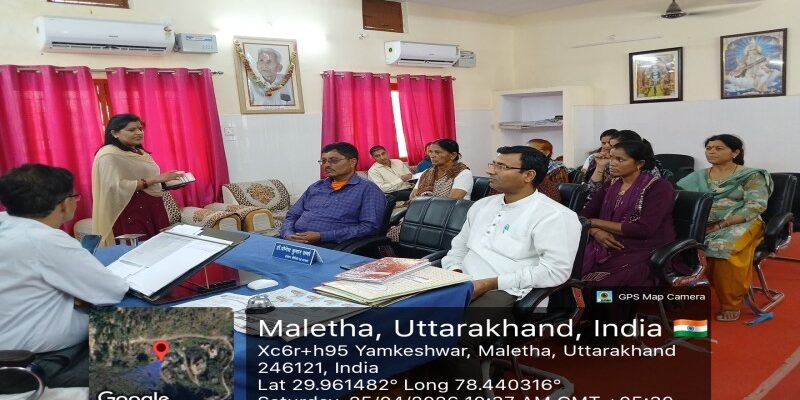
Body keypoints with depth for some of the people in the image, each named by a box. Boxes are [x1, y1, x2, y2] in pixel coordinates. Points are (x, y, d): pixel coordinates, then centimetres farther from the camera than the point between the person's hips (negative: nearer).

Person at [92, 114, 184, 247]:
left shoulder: (140, 152, 16)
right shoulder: (109, 155, -10)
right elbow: (116, 187, -21)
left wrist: (166, 184, 6)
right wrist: (155, 179, -22)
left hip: (153, 209, 8)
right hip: (130, 214, -8)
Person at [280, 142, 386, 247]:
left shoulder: (368, 189, 1)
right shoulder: (315, 187, 21)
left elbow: (370, 227, -11)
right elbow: (292, 216, 22)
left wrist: (322, 236, -15)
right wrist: (288, 234, -3)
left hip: (329, 246, -6)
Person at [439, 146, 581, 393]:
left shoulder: (553, 215, -5)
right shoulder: (482, 205, 19)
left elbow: (556, 270, -15)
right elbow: (459, 247, 26)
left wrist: (491, 283, -17)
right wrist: (455, 271, 1)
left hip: (505, 294, -7)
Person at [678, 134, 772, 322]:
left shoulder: (751, 176, 1)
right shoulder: (698, 177, 14)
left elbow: (755, 206, -10)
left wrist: (721, 224, -20)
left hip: (739, 224, -3)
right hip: (701, 224, 4)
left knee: (724, 247, -37)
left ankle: (731, 304, -20)